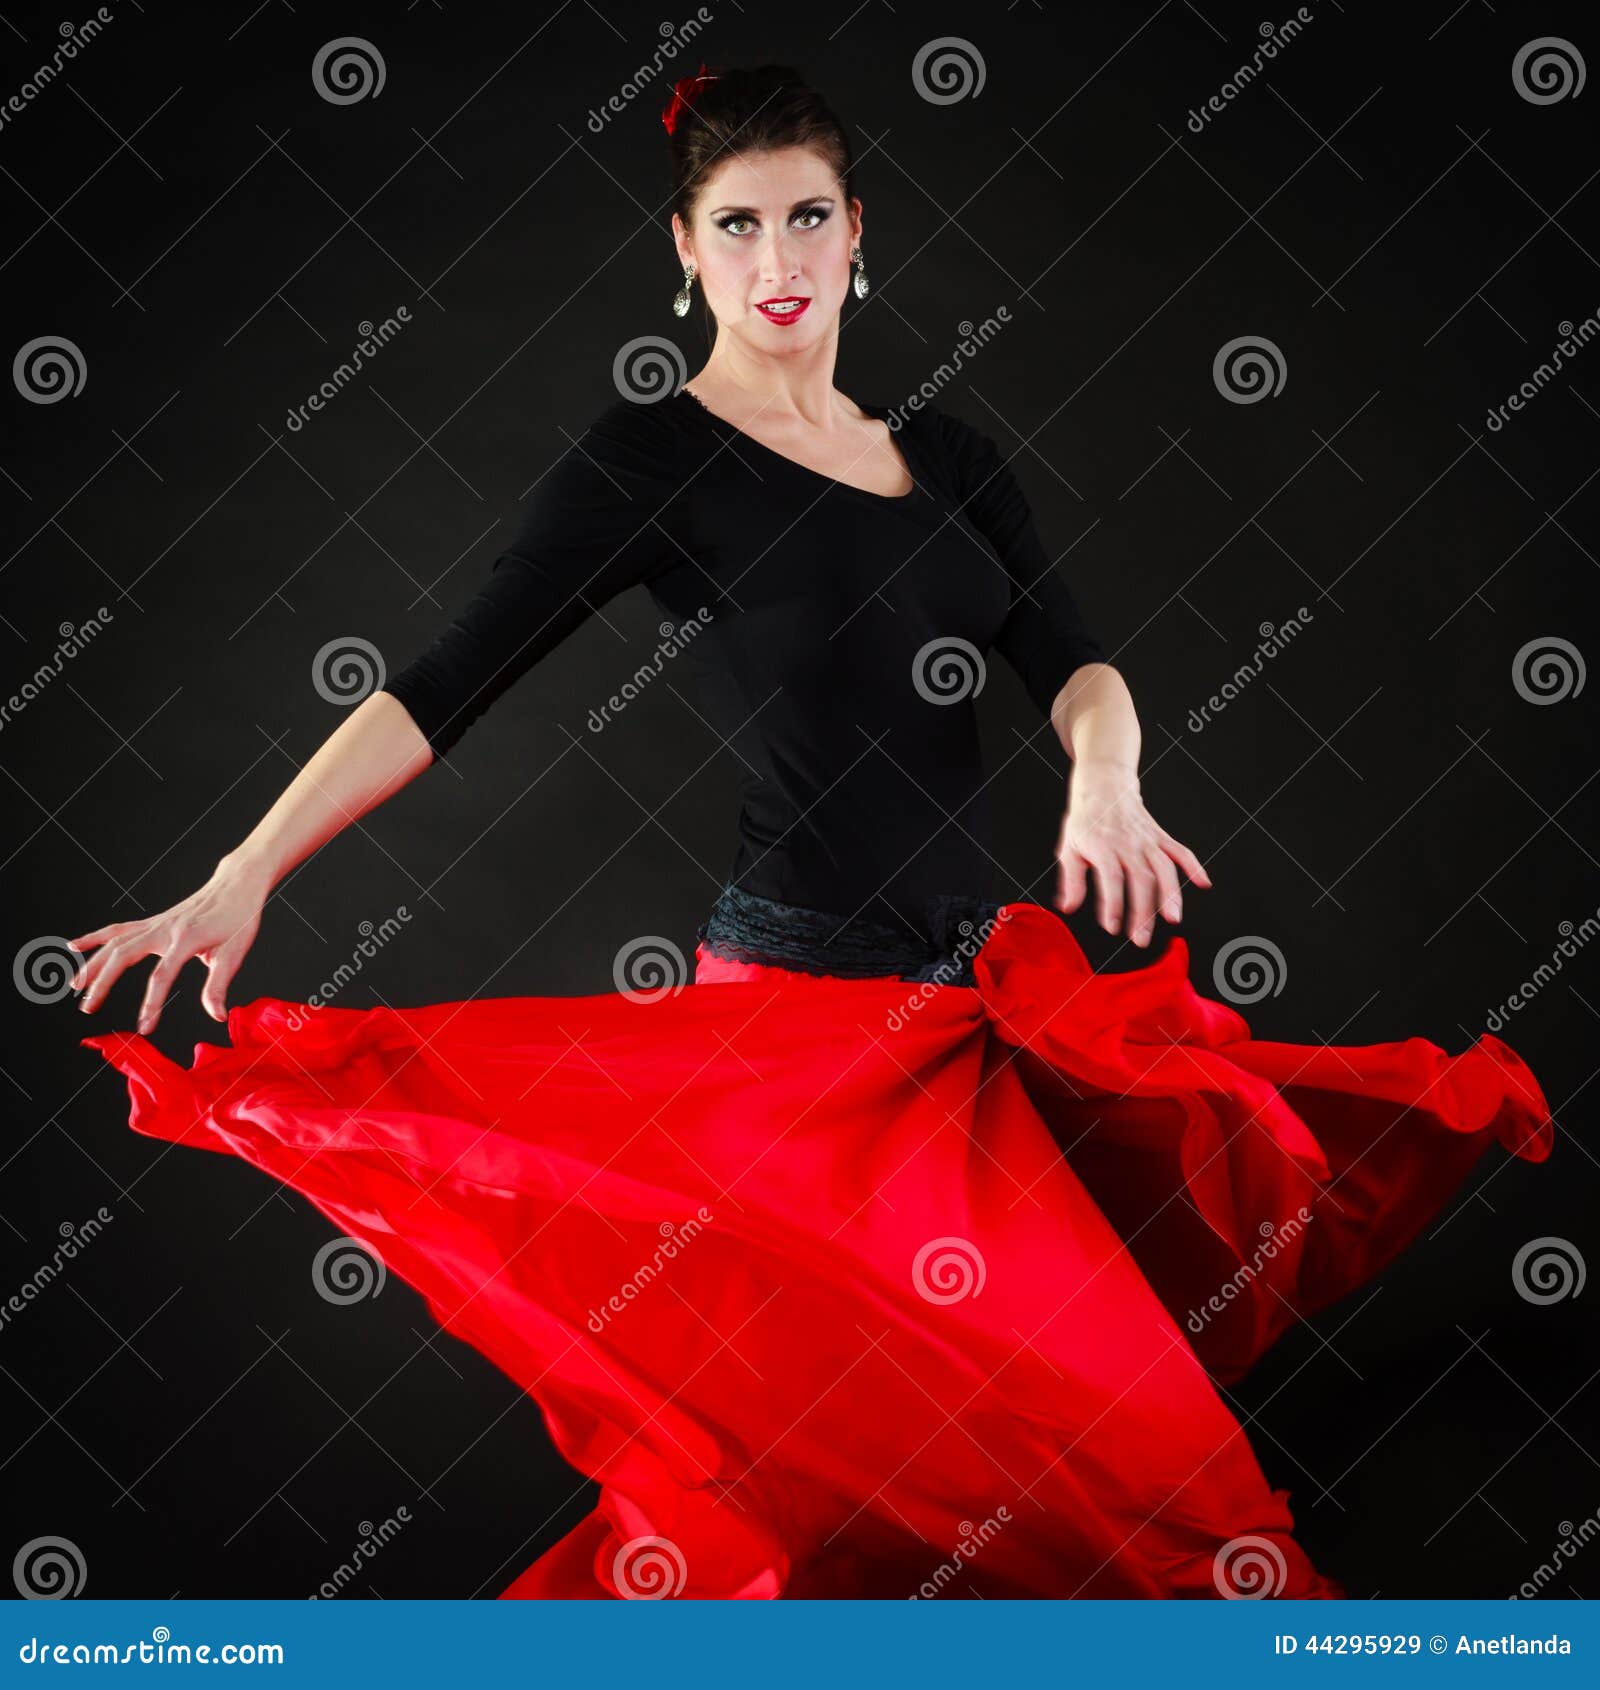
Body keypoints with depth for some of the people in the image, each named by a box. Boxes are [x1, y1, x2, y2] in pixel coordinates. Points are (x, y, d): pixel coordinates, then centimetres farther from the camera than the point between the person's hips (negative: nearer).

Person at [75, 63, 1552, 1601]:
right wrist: (242, 878, -22)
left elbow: (1074, 665, 3)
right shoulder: (651, 460, -5)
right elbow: (442, 687, -11)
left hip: (969, 998, 6)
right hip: (796, 1000, -6)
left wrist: (1103, 777, -21)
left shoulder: (943, 456, 12)